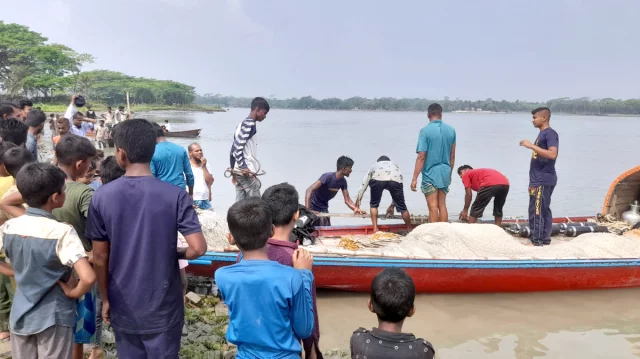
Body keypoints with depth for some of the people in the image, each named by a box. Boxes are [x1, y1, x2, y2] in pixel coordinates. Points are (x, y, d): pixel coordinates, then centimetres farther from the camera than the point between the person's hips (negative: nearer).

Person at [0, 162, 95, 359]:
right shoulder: (62, 232, -22)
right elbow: (88, 278, -32)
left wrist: (22, 273, 10)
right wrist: (72, 293, -11)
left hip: (20, 316, 5)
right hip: (53, 318, -5)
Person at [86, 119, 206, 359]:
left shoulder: (102, 197, -9)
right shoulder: (175, 196, -14)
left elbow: (100, 257, -3)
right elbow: (198, 248, -20)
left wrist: (105, 299, 10)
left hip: (123, 308, 2)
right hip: (163, 308, -2)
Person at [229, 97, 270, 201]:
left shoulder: (243, 123, 17)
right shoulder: (250, 124, -11)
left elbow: (235, 147, 18)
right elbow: (238, 146, -21)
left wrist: (234, 168, 20)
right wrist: (243, 167, -23)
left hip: (238, 170, 9)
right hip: (247, 172, -9)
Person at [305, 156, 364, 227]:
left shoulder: (343, 181, -5)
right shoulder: (328, 177, -26)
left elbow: (347, 200, -1)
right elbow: (309, 190, -32)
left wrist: (356, 209, -21)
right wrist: (307, 209, -42)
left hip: (324, 208, 7)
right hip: (313, 207, -7)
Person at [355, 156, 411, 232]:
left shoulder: (375, 165, 43)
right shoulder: (395, 166, 45)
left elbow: (364, 183, 42)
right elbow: (397, 189, 45)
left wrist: (358, 199, 48)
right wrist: (392, 205, 52)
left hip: (377, 178, -1)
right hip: (395, 179, 1)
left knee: (374, 204, 21)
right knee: (402, 206, 17)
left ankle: (375, 229, 15)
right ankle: (410, 230, 26)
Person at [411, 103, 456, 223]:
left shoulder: (425, 131, -11)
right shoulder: (451, 130, 4)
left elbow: (421, 157, -14)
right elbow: (452, 156, 10)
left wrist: (415, 178, -11)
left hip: (430, 173, -5)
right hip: (445, 173, 5)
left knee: (433, 207, -1)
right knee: (442, 205, 13)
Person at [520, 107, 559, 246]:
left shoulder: (550, 133, -12)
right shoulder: (542, 134, 17)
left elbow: (552, 154, -26)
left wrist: (531, 146, -23)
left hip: (543, 181, -10)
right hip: (538, 180, 10)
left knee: (538, 211, -8)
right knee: (542, 210, 12)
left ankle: (538, 240, -4)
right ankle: (543, 239, 17)